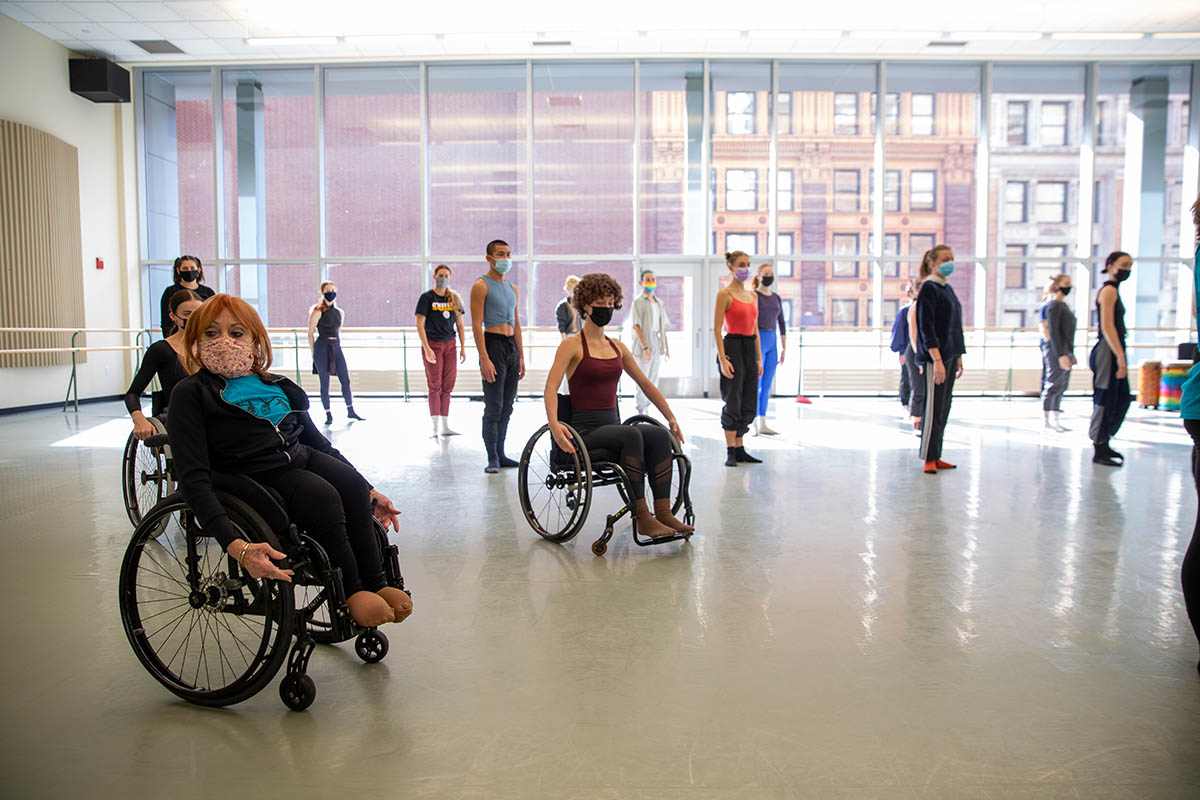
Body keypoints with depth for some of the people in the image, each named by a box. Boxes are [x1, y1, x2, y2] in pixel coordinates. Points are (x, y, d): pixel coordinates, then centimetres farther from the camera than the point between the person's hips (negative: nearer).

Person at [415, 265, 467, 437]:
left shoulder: (454, 298, 11)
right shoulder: (426, 297, -4)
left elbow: (460, 324, 14)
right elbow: (420, 324, -9)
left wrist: (463, 347, 7)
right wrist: (427, 349, -16)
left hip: (450, 345, 5)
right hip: (432, 344, -4)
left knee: (447, 386, 5)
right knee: (435, 386, -4)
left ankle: (445, 426, 11)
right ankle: (435, 427, -1)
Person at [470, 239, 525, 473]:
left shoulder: (512, 288, 17)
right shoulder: (481, 286, -5)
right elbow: (476, 325, -12)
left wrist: (521, 356, 15)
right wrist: (484, 359, -20)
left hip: (512, 347, 7)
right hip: (493, 344, -7)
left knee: (507, 406, 9)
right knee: (493, 407, -7)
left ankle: (501, 454, 16)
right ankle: (492, 458, -1)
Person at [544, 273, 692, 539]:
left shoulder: (617, 347, 17)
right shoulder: (572, 345, -1)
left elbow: (645, 384, 23)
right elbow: (550, 388, -14)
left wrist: (671, 418, 18)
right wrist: (553, 424, -31)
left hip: (613, 425, 6)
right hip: (586, 429, -6)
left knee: (659, 435, -23)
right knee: (632, 435, -34)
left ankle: (663, 513, -26)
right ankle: (642, 518, -33)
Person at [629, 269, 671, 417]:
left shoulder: (659, 302, 16)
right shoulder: (639, 301, -6)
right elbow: (636, 326, -13)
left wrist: (666, 346, 15)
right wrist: (644, 347, -19)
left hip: (656, 343, 7)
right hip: (644, 342, -7)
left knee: (653, 379, 9)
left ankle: (647, 409, 17)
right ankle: (640, 411, 0)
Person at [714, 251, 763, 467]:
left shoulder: (752, 295, 15)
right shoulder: (724, 294, -6)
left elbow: (755, 329, 17)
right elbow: (717, 330, -11)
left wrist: (759, 359, 12)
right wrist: (722, 359, -18)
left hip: (750, 349, 7)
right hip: (732, 347, -7)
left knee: (748, 404, 9)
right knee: (733, 402, -5)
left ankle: (739, 449, 17)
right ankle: (730, 453, 2)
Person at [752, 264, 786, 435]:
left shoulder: (776, 298, 13)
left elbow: (781, 324, 15)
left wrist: (784, 348, 11)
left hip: (772, 343, 6)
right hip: (756, 341, -6)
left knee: (767, 386, 6)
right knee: (756, 384, -4)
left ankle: (762, 424, 10)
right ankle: (755, 424, 0)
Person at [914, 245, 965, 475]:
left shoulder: (948, 289, 16)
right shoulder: (928, 288, -9)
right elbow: (926, 327, -16)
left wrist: (958, 357, 18)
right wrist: (937, 360, -22)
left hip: (949, 355, 8)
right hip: (935, 356, -8)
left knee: (944, 408, 9)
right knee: (934, 408, -6)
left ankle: (936, 456, 15)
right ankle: (928, 459, 1)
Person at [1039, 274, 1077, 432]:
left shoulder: (1064, 306, 18)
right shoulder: (1053, 306, -11)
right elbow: (1053, 331, -18)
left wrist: (1071, 354, 20)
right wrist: (1061, 355, -22)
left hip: (1065, 351, 9)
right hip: (1055, 350, -9)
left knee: (1061, 386, 10)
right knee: (1053, 386, -7)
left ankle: (1056, 420, 15)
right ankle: (1046, 421, -2)